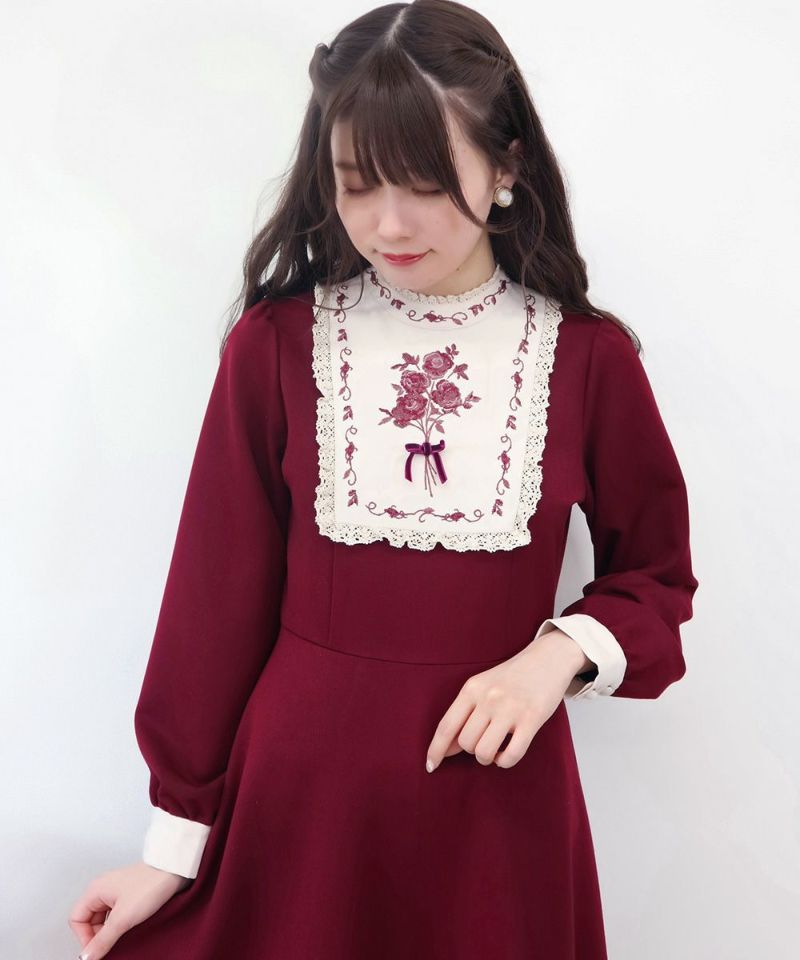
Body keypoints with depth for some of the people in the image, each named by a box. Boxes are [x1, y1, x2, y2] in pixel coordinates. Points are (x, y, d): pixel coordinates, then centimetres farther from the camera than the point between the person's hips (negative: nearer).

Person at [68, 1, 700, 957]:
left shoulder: (589, 357, -5)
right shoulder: (274, 344, -7)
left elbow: (656, 577, 6)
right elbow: (217, 596, -2)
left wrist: (563, 650, -15)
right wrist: (173, 841, 2)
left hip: (496, 789, 1)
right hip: (298, 786, 0)